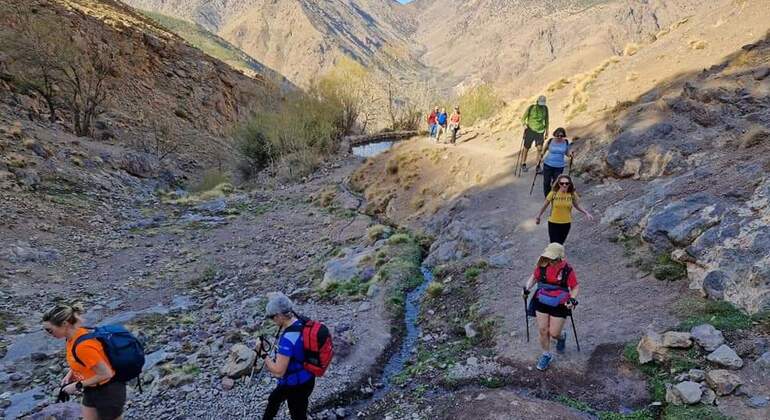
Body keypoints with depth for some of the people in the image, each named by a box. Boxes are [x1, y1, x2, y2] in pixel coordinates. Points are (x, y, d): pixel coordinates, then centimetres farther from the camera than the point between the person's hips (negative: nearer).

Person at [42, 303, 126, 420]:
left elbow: (105, 374, -25)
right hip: (92, 390, 9)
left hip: (108, 392, -8)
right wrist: (70, 374, 1)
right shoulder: (74, 335, -4)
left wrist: (78, 385, -17)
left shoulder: (83, 345, -31)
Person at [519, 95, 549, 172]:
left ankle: (538, 166, -3)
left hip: (540, 131, 2)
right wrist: (524, 125, -20)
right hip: (530, 130, -2)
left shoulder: (545, 108, 1)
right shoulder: (531, 108, -9)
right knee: (526, 148, 7)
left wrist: (547, 132, 14)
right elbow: (523, 118, 0)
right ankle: (523, 164, 27)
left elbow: (546, 120, 13)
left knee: (540, 148, -12)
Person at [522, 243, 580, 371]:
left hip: (559, 305, -3)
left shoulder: (567, 270, -15)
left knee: (554, 333, 0)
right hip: (542, 302, 3)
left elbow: (576, 287, -4)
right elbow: (534, 277, 10)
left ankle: (562, 337, 39)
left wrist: (572, 299, -20)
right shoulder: (542, 265, -7)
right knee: (542, 330, 4)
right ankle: (546, 355, 27)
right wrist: (527, 288, -4)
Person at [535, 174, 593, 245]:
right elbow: (544, 206, -2)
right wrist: (538, 217, 8)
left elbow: (577, 206, 9)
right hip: (553, 223, -2)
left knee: (560, 244, 17)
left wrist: (586, 213, -1)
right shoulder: (553, 194, -18)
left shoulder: (572, 194, -11)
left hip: (566, 224, 2)